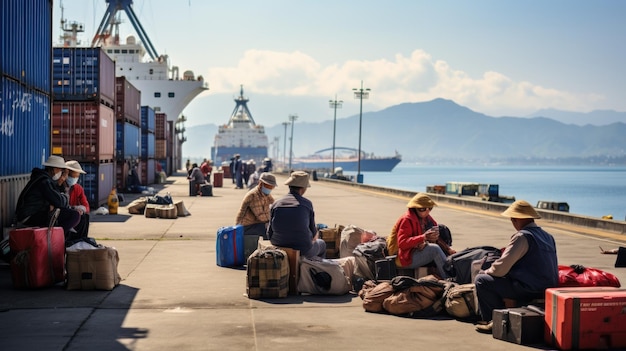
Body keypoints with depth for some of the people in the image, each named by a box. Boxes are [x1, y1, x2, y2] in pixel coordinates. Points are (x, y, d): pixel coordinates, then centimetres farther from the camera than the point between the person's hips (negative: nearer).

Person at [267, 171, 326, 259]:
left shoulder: (275, 204, -5)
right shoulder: (307, 204, -11)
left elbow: (270, 233, -1)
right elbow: (313, 232, -2)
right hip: (303, 251, -3)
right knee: (321, 244, 32)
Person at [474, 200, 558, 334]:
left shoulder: (523, 236, -15)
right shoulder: (547, 236, 12)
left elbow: (500, 269, -16)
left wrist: (486, 272, 4)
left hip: (529, 290, -10)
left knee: (481, 280, -6)